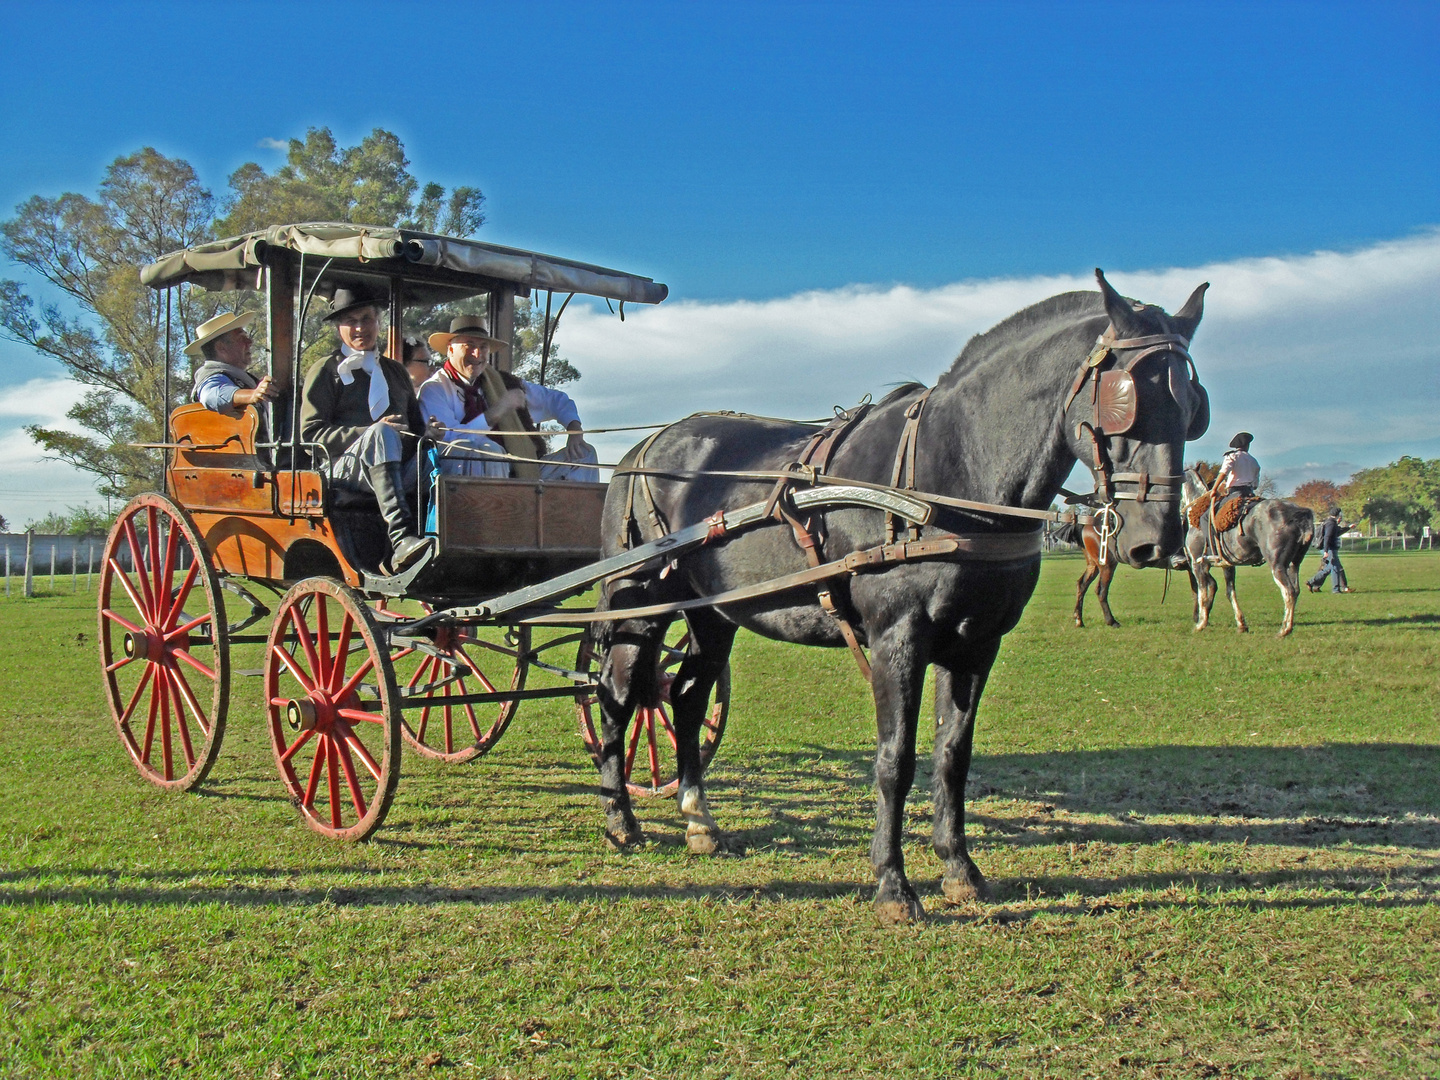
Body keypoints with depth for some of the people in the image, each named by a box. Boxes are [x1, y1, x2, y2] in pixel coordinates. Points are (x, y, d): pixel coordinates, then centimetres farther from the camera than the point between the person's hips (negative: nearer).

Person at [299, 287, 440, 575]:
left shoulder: (395, 371, 30)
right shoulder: (326, 371, 13)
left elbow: (416, 425, 28)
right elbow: (311, 433, 0)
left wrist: (428, 436, 3)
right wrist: (371, 434, -12)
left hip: (399, 471, 4)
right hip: (344, 468, -4)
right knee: (382, 433, -37)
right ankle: (402, 540, -53)